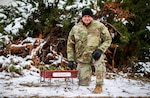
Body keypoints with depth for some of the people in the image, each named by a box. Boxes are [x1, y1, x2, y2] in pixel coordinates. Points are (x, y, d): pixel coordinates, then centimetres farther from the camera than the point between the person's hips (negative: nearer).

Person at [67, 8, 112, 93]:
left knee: (99, 60, -39)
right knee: (83, 83, -3)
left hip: (94, 53, -1)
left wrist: (100, 50, -18)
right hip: (82, 57, 2)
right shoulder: (76, 28, -1)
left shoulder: (99, 26, -6)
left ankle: (99, 86, -21)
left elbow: (108, 39, -1)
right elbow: (70, 44, 6)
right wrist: (70, 59, 1)